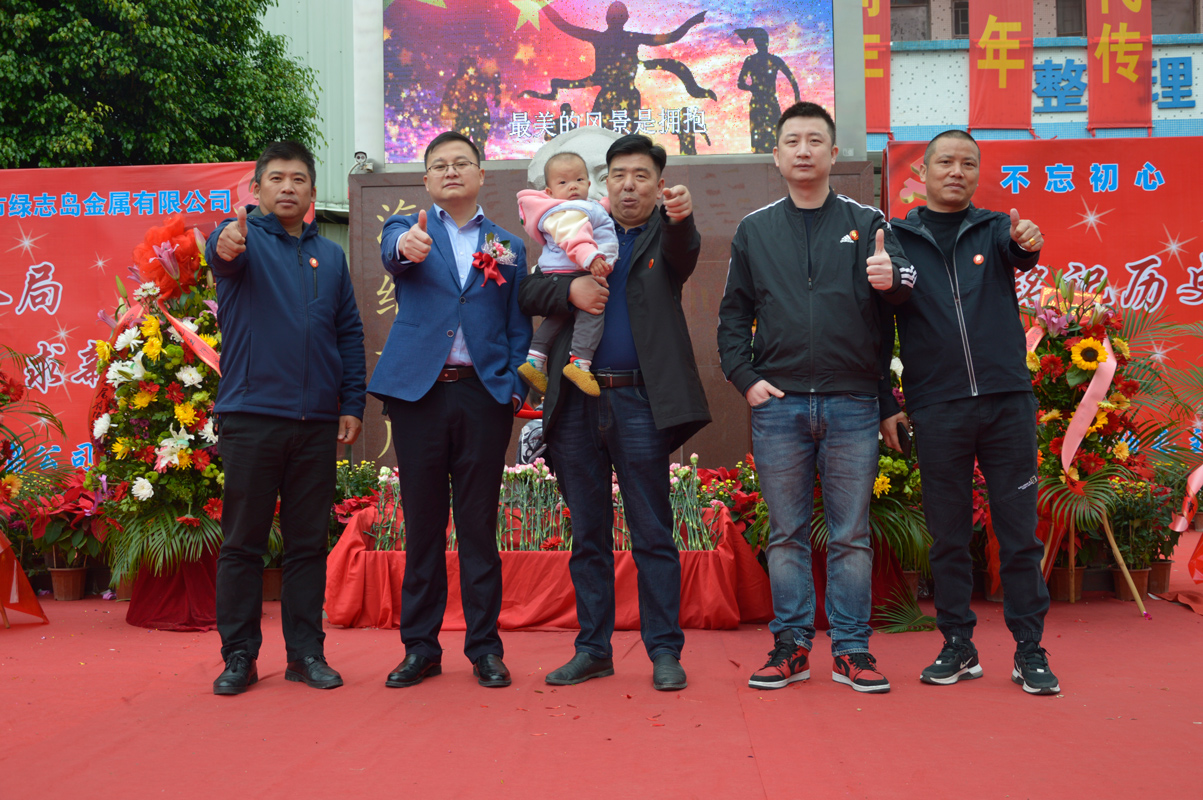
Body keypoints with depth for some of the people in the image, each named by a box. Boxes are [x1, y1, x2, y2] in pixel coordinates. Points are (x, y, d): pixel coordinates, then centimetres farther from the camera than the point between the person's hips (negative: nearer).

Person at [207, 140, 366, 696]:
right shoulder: (245, 237, 3)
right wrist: (226, 247, -45)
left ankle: (306, 652, 16)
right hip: (250, 415, -3)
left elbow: (350, 333, 13)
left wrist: (352, 404, 5)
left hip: (317, 421, 3)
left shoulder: (330, 256, 14)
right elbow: (219, 253, -21)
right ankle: (239, 655, 13)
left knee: (309, 542, 8)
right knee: (242, 541, 3)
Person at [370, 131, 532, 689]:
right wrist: (407, 247, -38)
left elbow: (518, 327, 12)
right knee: (422, 524, 6)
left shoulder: (508, 247, 14)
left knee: (479, 525, 4)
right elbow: (392, 255, -14)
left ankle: (484, 648, 14)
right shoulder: (407, 229, 10)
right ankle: (420, 647, 16)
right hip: (418, 391, 0)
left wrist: (516, 387, -3)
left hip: (484, 394, 1)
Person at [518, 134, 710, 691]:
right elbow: (527, 292, 8)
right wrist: (569, 288, -13)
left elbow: (684, 254, -16)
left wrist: (682, 216, -38)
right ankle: (592, 649, 19)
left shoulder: (666, 235, 7)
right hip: (576, 403, 3)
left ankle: (664, 650, 10)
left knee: (653, 533, 2)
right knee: (588, 534, 10)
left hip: (639, 401, -3)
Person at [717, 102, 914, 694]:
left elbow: (903, 287, -5)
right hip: (777, 404, 1)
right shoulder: (754, 231, 12)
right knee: (786, 532, 7)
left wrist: (891, 279, -28)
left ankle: (852, 649, 15)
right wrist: (744, 377, -1)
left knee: (851, 534, 5)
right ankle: (791, 644, 17)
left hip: (852, 405, -1)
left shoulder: (867, 224, 8)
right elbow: (734, 314, 11)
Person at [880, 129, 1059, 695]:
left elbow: (1021, 254, -13)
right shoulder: (896, 239, 7)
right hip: (937, 410, 0)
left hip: (1008, 401, 1)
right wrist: (886, 404, 1)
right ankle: (958, 646, 19)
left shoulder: (994, 229, 10)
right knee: (948, 536, 7)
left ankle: (1030, 649, 13)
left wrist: (1028, 242, -38)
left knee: (1019, 532, 3)